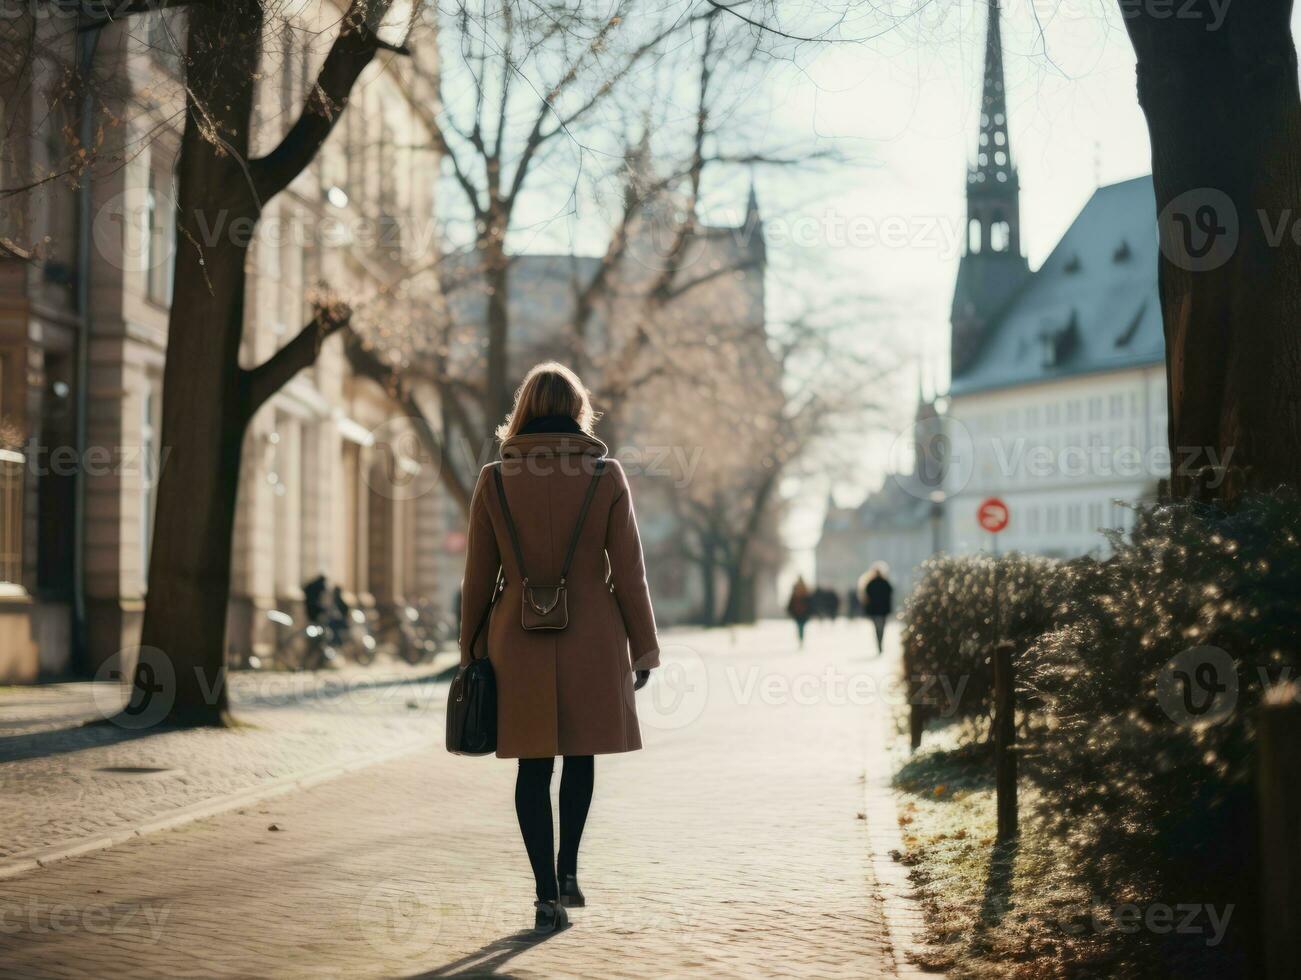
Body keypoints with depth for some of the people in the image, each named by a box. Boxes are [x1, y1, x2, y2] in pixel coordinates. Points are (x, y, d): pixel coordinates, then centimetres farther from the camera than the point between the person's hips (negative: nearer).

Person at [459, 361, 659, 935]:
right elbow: (628, 572, -2)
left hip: (519, 640, 0)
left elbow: (479, 577, 2)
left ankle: (548, 896, 4)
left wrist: (470, 652, 12)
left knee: (534, 766, 6)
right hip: (591, 639, 0)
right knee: (581, 754, 20)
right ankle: (567, 869, 15)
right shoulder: (606, 478, -4)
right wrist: (643, 649, 6)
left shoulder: (494, 480, -1)